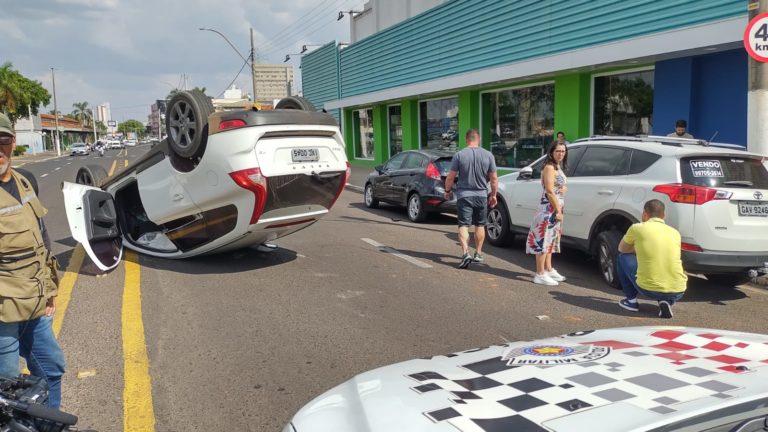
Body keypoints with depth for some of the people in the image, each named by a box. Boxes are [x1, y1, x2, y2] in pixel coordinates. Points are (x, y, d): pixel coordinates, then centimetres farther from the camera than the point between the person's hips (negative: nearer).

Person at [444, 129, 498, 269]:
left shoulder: (459, 155, -7)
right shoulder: (488, 155, -2)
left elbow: (450, 177, -5)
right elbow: (494, 178, 0)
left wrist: (447, 191, 11)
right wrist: (493, 194, 13)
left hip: (464, 195, -2)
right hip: (481, 195, 2)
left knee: (463, 225, -2)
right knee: (480, 225, 16)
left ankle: (465, 253, -20)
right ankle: (478, 254, 25)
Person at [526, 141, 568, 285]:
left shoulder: (558, 167, 17)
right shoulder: (550, 167, -12)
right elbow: (550, 191, -19)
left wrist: (559, 210, 12)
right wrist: (558, 211, -18)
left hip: (555, 208, 10)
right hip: (549, 208, -10)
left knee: (550, 239, 16)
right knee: (543, 239, -9)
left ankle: (548, 270, 26)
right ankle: (540, 275, -8)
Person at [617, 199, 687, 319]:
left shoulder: (637, 228, 1)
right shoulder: (675, 233, 11)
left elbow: (622, 249, 18)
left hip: (648, 289, -3)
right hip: (677, 293, 3)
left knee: (622, 257, 21)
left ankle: (631, 300, 21)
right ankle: (667, 302, 11)